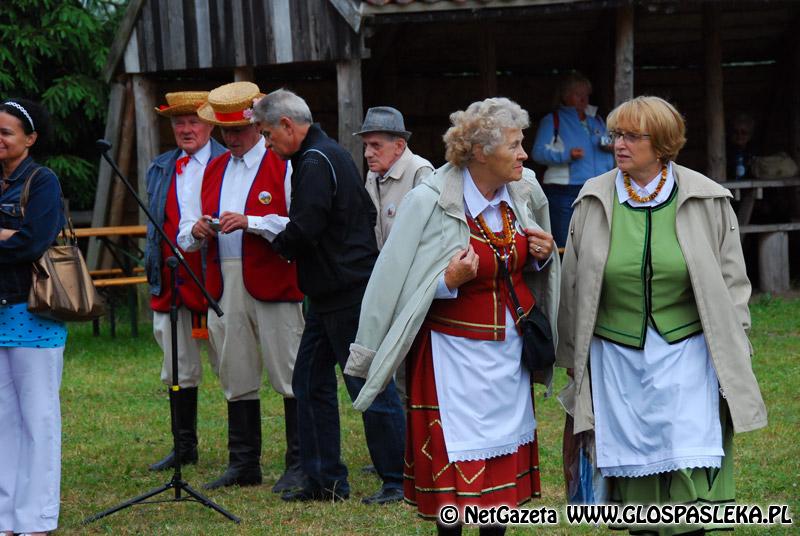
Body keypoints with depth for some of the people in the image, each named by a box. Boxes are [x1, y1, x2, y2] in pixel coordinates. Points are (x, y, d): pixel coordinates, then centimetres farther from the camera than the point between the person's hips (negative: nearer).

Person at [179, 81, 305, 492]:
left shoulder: (283, 165, -1)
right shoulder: (213, 170, 19)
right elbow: (188, 239, 21)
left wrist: (251, 223, -20)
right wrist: (197, 232, -3)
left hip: (274, 284, -6)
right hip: (223, 285, 6)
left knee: (290, 376, -4)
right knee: (236, 379, 9)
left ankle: (300, 465, 0)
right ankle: (243, 464, 16)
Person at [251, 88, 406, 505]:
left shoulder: (315, 163, -16)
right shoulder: (330, 154, 16)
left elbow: (303, 232, -24)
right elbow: (368, 214, 21)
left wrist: (277, 242, -1)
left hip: (347, 296, -11)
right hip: (330, 294, 11)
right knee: (310, 383, 12)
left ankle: (397, 481, 1)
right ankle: (325, 481, 16)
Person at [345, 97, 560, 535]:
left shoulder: (524, 193, 3)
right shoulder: (429, 203, -14)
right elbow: (396, 281, -11)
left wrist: (542, 255, -1)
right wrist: (449, 280, -25)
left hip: (511, 347, 6)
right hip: (455, 349, -6)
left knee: (505, 457, 9)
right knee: (456, 465, -5)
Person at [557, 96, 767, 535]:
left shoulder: (705, 200, -1)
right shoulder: (594, 201, 2)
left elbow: (730, 280, 6)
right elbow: (574, 282, 11)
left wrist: (732, 350, 3)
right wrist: (571, 354, 13)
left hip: (685, 352, -2)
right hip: (616, 356, 2)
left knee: (689, 472, -7)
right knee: (631, 469, 4)